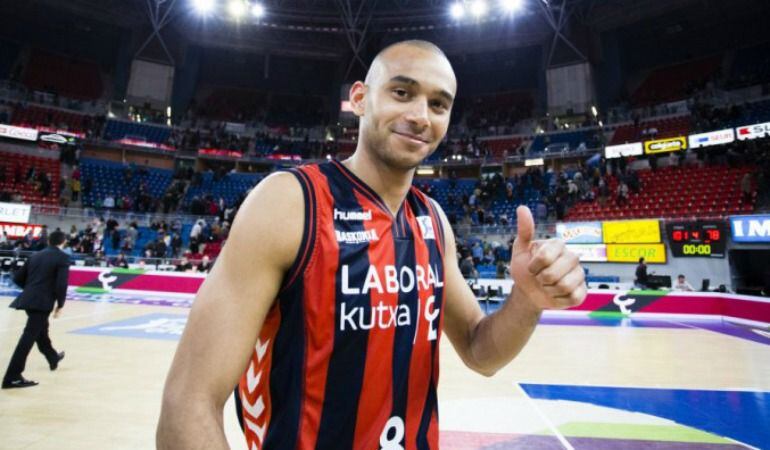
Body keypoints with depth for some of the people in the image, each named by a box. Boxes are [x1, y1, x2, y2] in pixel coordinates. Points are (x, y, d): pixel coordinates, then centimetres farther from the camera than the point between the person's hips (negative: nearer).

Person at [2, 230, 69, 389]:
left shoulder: (36, 255, 14)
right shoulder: (63, 257, -7)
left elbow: (17, 278, 16)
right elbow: (61, 284, -15)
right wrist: (60, 304, -4)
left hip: (28, 300, 8)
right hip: (42, 302, -8)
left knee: (41, 329, 25)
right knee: (29, 337, -6)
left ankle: (53, 358, 46)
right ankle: (12, 377, -5)